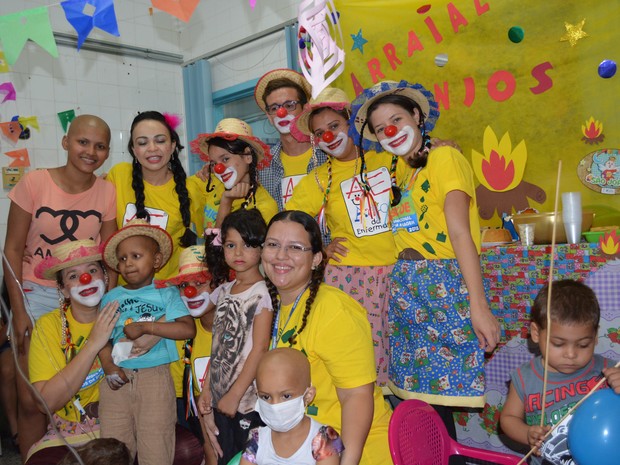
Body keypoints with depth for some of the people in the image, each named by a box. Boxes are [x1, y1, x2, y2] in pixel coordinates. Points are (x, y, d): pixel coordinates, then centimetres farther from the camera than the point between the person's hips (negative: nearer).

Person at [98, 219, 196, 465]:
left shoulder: (167, 294, 3)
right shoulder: (111, 297, 13)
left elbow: (188, 329, -10)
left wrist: (145, 327, -13)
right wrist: (108, 366, -11)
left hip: (155, 377, -3)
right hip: (118, 379, 3)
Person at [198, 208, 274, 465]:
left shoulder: (262, 293, -12)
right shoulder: (223, 291, 7)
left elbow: (259, 349, -16)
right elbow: (218, 346, 10)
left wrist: (235, 395, -15)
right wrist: (207, 389, 6)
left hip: (249, 400, -6)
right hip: (220, 398, 6)